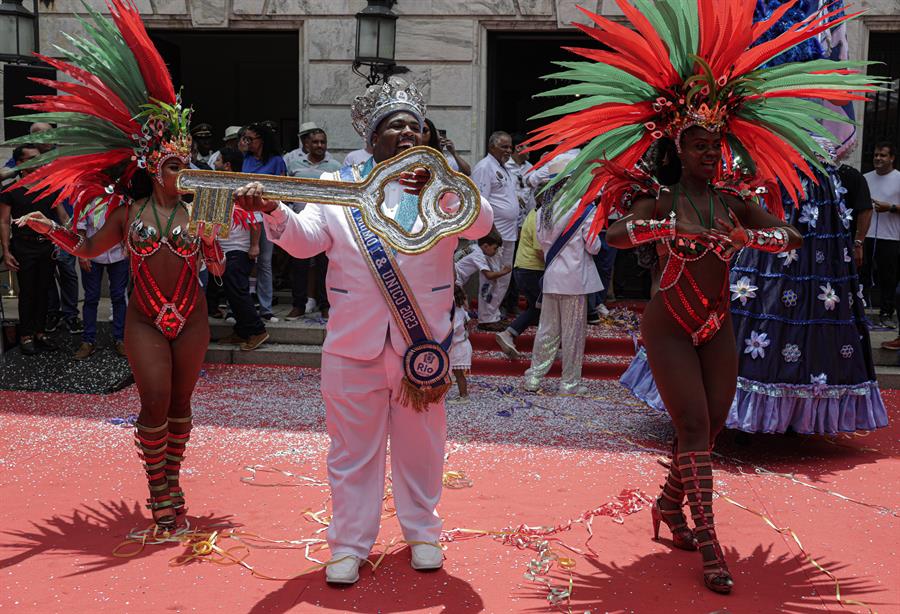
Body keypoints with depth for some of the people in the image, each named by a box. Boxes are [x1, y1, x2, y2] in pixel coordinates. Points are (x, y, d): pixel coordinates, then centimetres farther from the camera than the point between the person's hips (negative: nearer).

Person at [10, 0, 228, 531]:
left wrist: (211, 239, -20)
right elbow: (87, 249, 12)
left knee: (180, 403, 9)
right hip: (146, 320, 0)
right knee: (155, 405, -6)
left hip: (191, 318, 1)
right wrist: (52, 230, -3)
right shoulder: (129, 212, 0)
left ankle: (172, 481, 25)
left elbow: (218, 269, -2)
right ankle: (161, 497, 9)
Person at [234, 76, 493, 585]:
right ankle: (349, 545, 19)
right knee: (353, 449, 7)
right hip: (353, 346, 0)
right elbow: (304, 238, -4)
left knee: (420, 445, 13)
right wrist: (272, 211, -24)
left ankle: (422, 532, 31)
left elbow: (482, 223, -13)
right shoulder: (339, 187, 6)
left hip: (422, 342, 0)